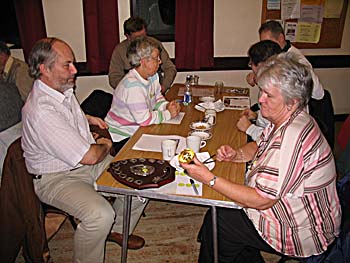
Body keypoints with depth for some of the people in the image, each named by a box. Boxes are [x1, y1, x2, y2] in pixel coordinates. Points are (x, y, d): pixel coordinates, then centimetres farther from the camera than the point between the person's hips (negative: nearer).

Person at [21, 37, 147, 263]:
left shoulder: (63, 89, 3)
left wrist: (87, 118, 14)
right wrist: (105, 146, -7)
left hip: (87, 163, 9)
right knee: (100, 214, -33)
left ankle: (118, 229, 21)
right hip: (57, 178, -9)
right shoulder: (41, 111, -28)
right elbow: (88, 156, -28)